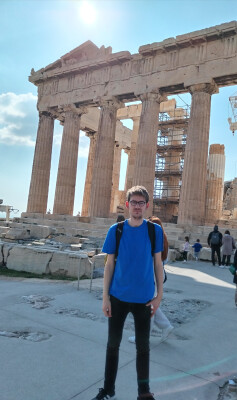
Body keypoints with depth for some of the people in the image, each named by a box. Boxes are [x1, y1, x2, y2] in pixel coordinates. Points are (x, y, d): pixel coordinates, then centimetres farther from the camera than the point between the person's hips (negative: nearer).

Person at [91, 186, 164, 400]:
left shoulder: (155, 230, -5)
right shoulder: (116, 230, -5)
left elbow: (157, 263, 1)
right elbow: (109, 264, -1)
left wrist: (159, 295, 0)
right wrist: (105, 297, -2)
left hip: (144, 298, 0)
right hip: (118, 297, 1)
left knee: (143, 346, 13)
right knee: (113, 344, 14)